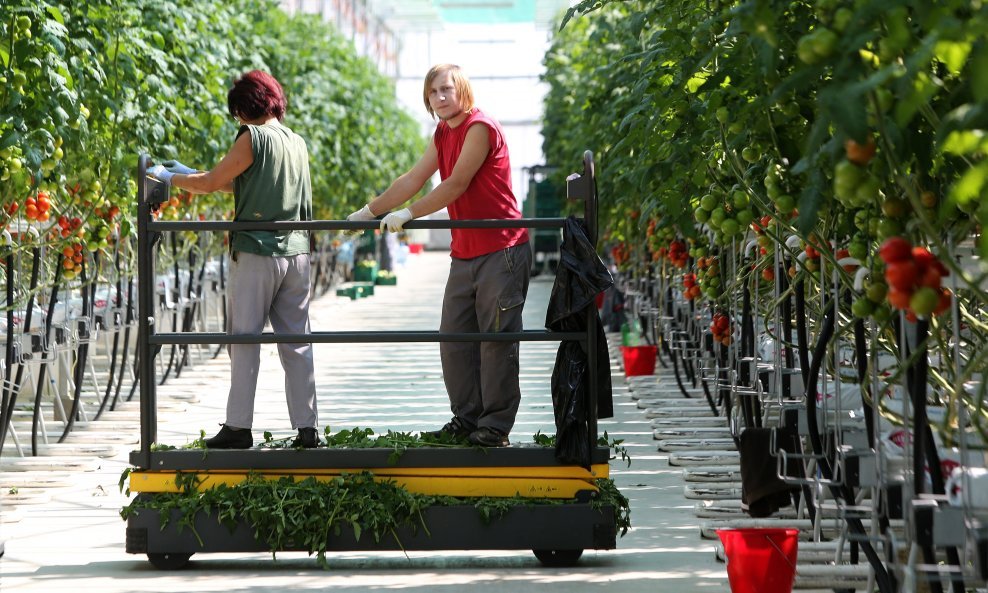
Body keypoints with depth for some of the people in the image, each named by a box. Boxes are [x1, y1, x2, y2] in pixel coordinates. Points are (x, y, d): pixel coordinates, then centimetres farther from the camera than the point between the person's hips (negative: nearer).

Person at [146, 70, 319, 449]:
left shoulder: (254, 138, -8)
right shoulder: (297, 143, 16)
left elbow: (212, 183, -4)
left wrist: (167, 177, 11)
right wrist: (189, 172, 26)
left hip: (256, 252, -6)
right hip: (296, 252, 6)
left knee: (245, 340, -1)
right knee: (296, 343, 6)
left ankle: (238, 426, -2)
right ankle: (306, 428, 4)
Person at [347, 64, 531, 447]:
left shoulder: (480, 128, -12)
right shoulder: (442, 135, 16)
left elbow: (456, 185, -17)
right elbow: (413, 180, 17)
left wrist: (407, 214, -15)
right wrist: (369, 212, 14)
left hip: (500, 251, -9)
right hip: (465, 254, 9)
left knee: (497, 339, -6)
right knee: (454, 338, 7)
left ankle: (495, 426, -4)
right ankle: (467, 419, 13)